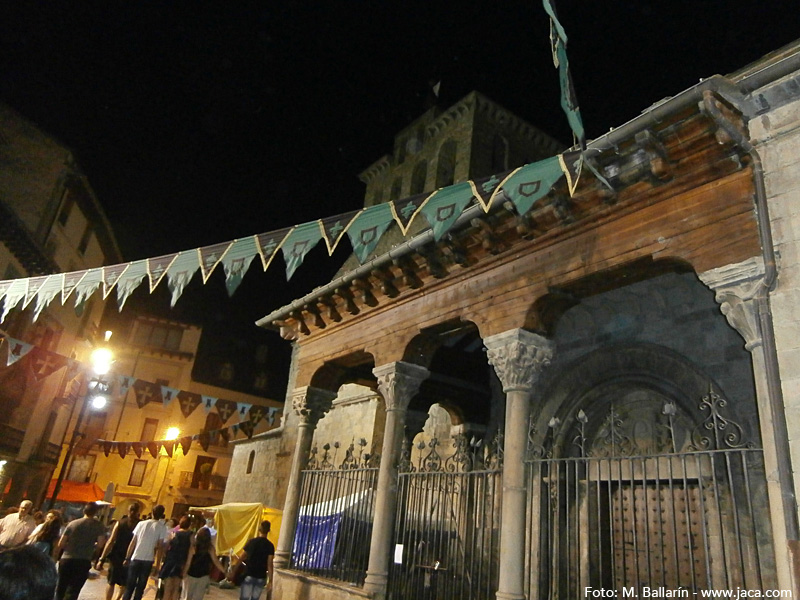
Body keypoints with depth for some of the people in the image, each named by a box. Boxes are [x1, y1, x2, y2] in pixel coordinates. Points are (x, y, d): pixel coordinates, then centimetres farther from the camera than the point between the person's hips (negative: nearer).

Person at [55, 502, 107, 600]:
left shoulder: (72, 523, 1)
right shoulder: (99, 526, -2)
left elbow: (61, 544, 0)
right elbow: (100, 544, -7)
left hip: (66, 559, 2)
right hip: (83, 562, -2)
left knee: (60, 588, 20)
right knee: (72, 592, 2)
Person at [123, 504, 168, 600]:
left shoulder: (141, 523, 3)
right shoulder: (162, 528, -3)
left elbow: (133, 542, 3)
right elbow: (160, 547, -4)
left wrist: (127, 557, 11)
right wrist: (157, 564, 2)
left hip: (135, 558, 2)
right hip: (148, 560, -1)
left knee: (130, 586, 11)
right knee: (140, 587, 9)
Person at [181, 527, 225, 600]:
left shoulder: (193, 547, -14)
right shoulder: (210, 549, -10)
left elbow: (188, 563, -12)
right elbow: (216, 561, -14)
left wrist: (184, 574, 1)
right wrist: (225, 571, -11)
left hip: (191, 575, -1)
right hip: (204, 576, 1)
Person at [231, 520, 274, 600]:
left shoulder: (252, 542, -4)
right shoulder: (270, 546, -4)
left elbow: (241, 558, -1)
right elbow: (269, 565, -7)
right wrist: (270, 581, -5)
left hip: (249, 575, -1)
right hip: (261, 578, 1)